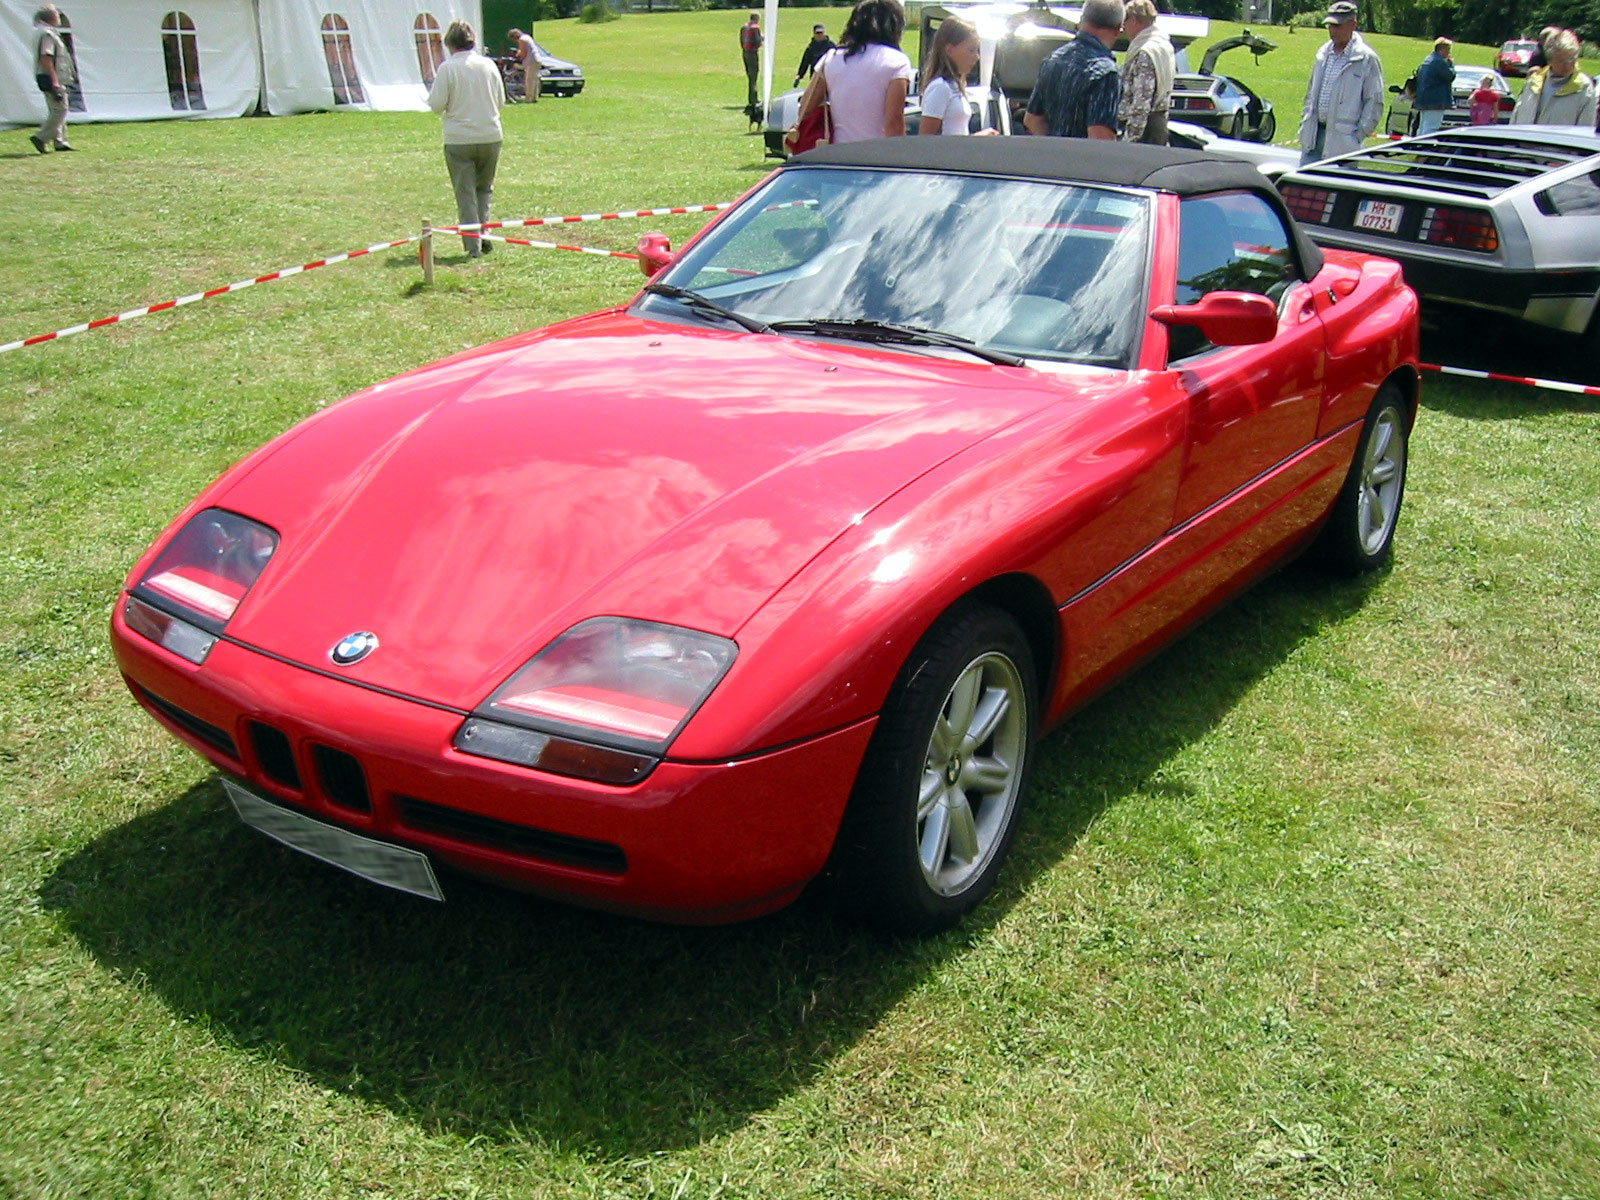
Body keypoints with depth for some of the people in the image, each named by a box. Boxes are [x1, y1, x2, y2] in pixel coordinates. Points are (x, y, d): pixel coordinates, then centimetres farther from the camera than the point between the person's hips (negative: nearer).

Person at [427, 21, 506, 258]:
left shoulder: (448, 68, -9)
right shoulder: (489, 65, 2)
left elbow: (436, 105, -9)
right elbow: (501, 101, 10)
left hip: (459, 140, -3)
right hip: (490, 138, 3)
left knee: (465, 194, 4)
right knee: (484, 189, 20)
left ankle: (473, 244, 2)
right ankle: (484, 234, 9)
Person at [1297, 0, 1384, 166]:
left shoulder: (1367, 59, -6)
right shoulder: (1323, 53, 13)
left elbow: (1375, 102, -6)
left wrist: (1360, 135, -11)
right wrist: (1305, 122, 13)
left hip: (1343, 138, -6)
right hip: (1315, 133, 6)